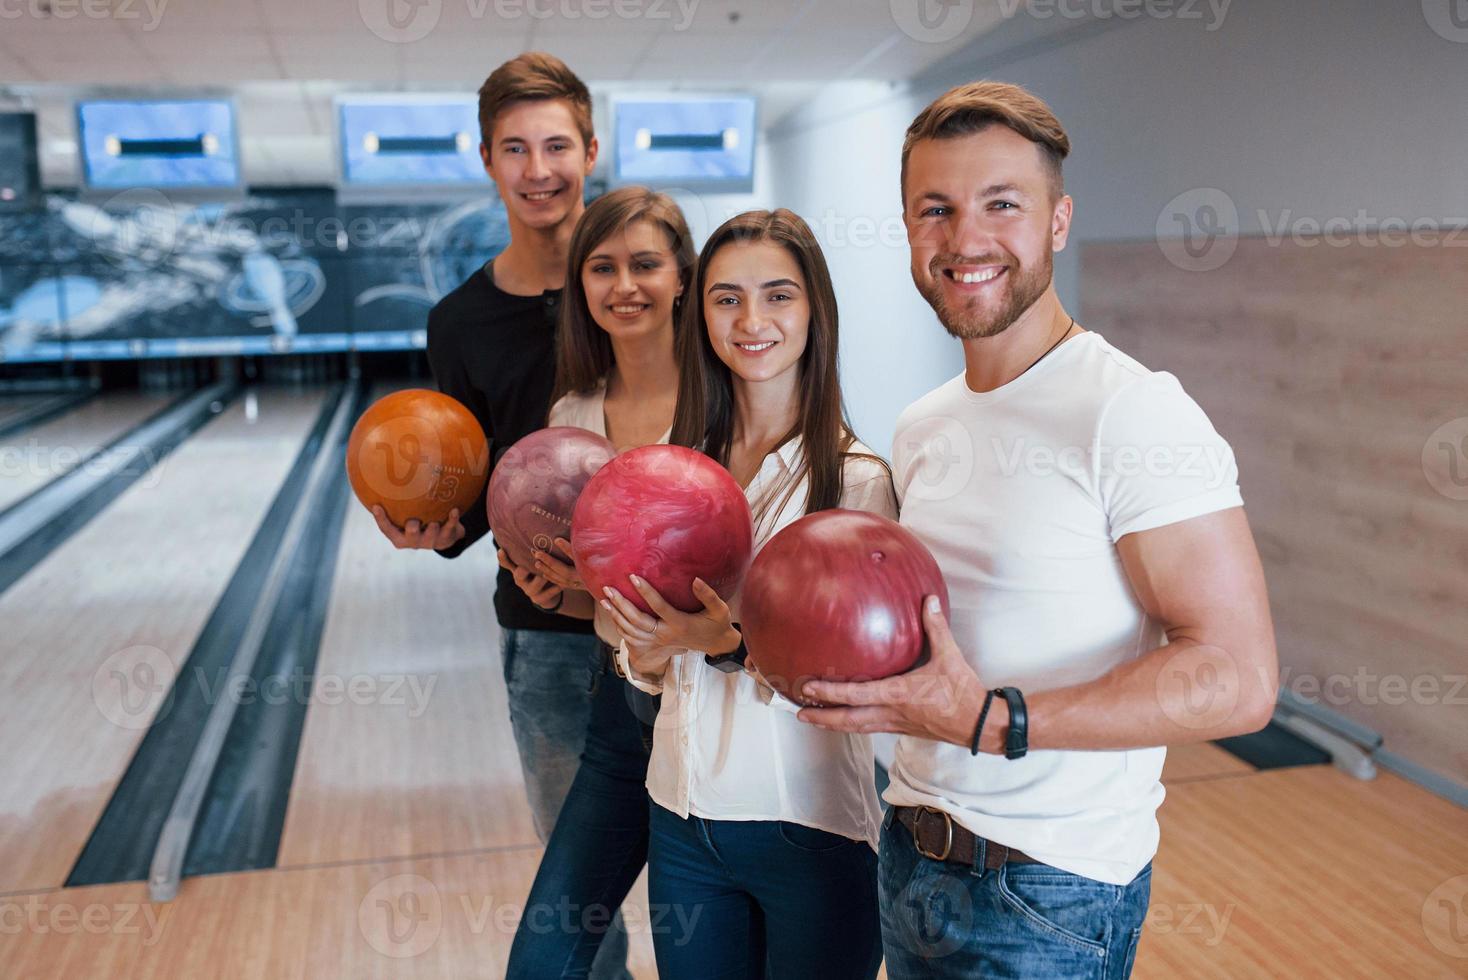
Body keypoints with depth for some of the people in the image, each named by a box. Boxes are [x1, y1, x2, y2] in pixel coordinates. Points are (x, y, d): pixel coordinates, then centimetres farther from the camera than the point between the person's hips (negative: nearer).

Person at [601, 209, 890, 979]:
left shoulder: (857, 479, -11)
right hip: (682, 813, 4)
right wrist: (647, 653, -11)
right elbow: (651, 671, 10)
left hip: (810, 826, -4)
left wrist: (731, 645, -27)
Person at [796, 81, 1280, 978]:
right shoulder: (922, 431, 7)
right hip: (912, 855, 7)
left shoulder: (1133, 413, -17)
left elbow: (1237, 678, -21)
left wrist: (993, 720, -26)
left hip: (1050, 895, -7)